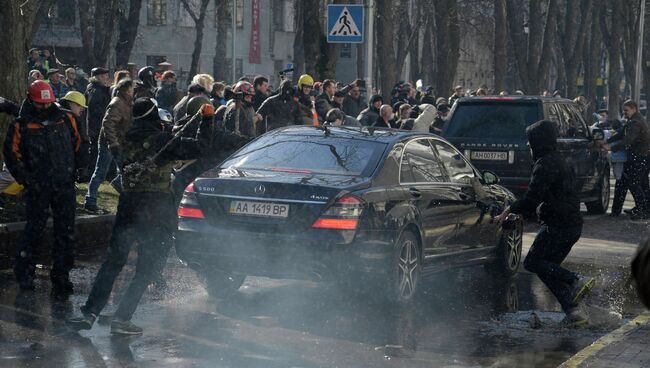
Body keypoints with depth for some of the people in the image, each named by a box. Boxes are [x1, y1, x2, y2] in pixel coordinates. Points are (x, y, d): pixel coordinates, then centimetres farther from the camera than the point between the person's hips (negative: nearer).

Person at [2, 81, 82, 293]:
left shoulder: (66, 120, 6)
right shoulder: (21, 126, -2)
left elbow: (77, 144, 19)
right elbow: (11, 153, 1)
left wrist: (75, 169, 14)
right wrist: (25, 178, -6)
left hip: (65, 185, 3)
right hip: (38, 187, -3)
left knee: (66, 231, 4)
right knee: (35, 228, 0)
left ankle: (61, 275, 12)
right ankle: (24, 273, 13)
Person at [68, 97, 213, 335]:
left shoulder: (127, 140, 6)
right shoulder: (161, 140, -10)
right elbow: (199, 147, -10)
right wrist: (206, 119, 0)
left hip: (128, 204, 5)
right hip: (157, 208, -5)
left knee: (113, 262, 13)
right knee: (147, 269, 4)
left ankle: (89, 313, 7)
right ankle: (121, 318, -2)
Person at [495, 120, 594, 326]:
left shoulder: (545, 164, -14)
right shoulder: (558, 161, 19)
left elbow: (533, 197, -21)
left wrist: (509, 211, -9)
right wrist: (521, 213, 26)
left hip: (557, 225, -10)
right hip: (572, 225, 10)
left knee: (532, 262, -5)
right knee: (549, 266, 12)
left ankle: (577, 281, -18)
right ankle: (573, 311, 3)